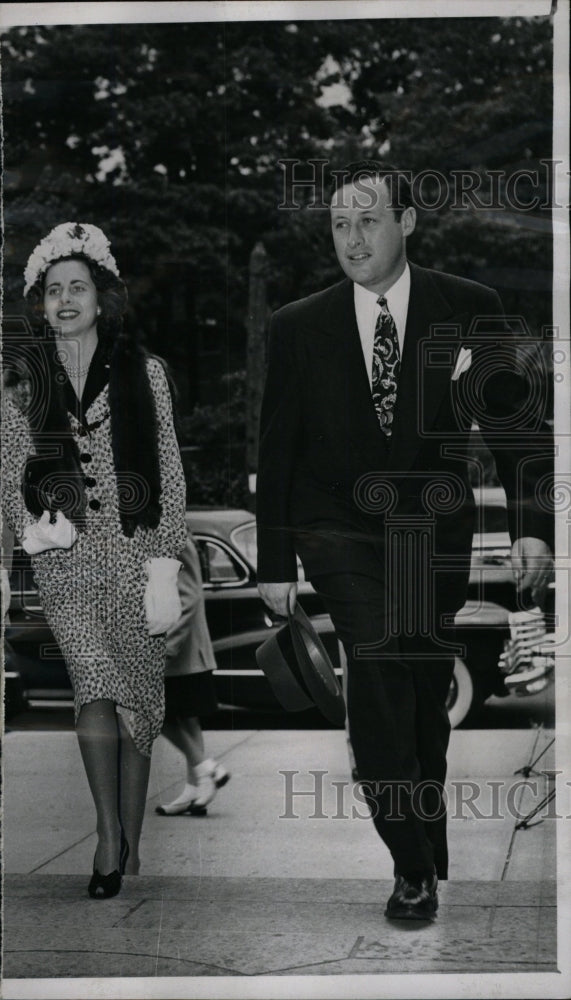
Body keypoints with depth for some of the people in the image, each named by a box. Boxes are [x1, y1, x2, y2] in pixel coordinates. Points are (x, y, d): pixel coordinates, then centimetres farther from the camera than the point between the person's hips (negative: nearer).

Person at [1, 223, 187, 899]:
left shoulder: (142, 373, 6)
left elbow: (170, 474, 4)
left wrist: (163, 564, -4)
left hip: (134, 552, 1)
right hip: (64, 560, 0)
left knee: (138, 702, 2)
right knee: (97, 685, -19)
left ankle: (131, 848, 14)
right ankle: (110, 838, -10)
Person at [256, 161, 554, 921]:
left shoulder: (469, 309, -4)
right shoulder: (298, 327, -2)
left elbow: (518, 422, -2)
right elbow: (276, 452, 3)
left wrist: (532, 526, -13)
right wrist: (274, 563, 1)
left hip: (436, 533, 1)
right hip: (341, 531, -1)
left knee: (426, 695, 8)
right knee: (376, 665, -20)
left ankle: (428, 846, 30)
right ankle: (414, 865, -11)